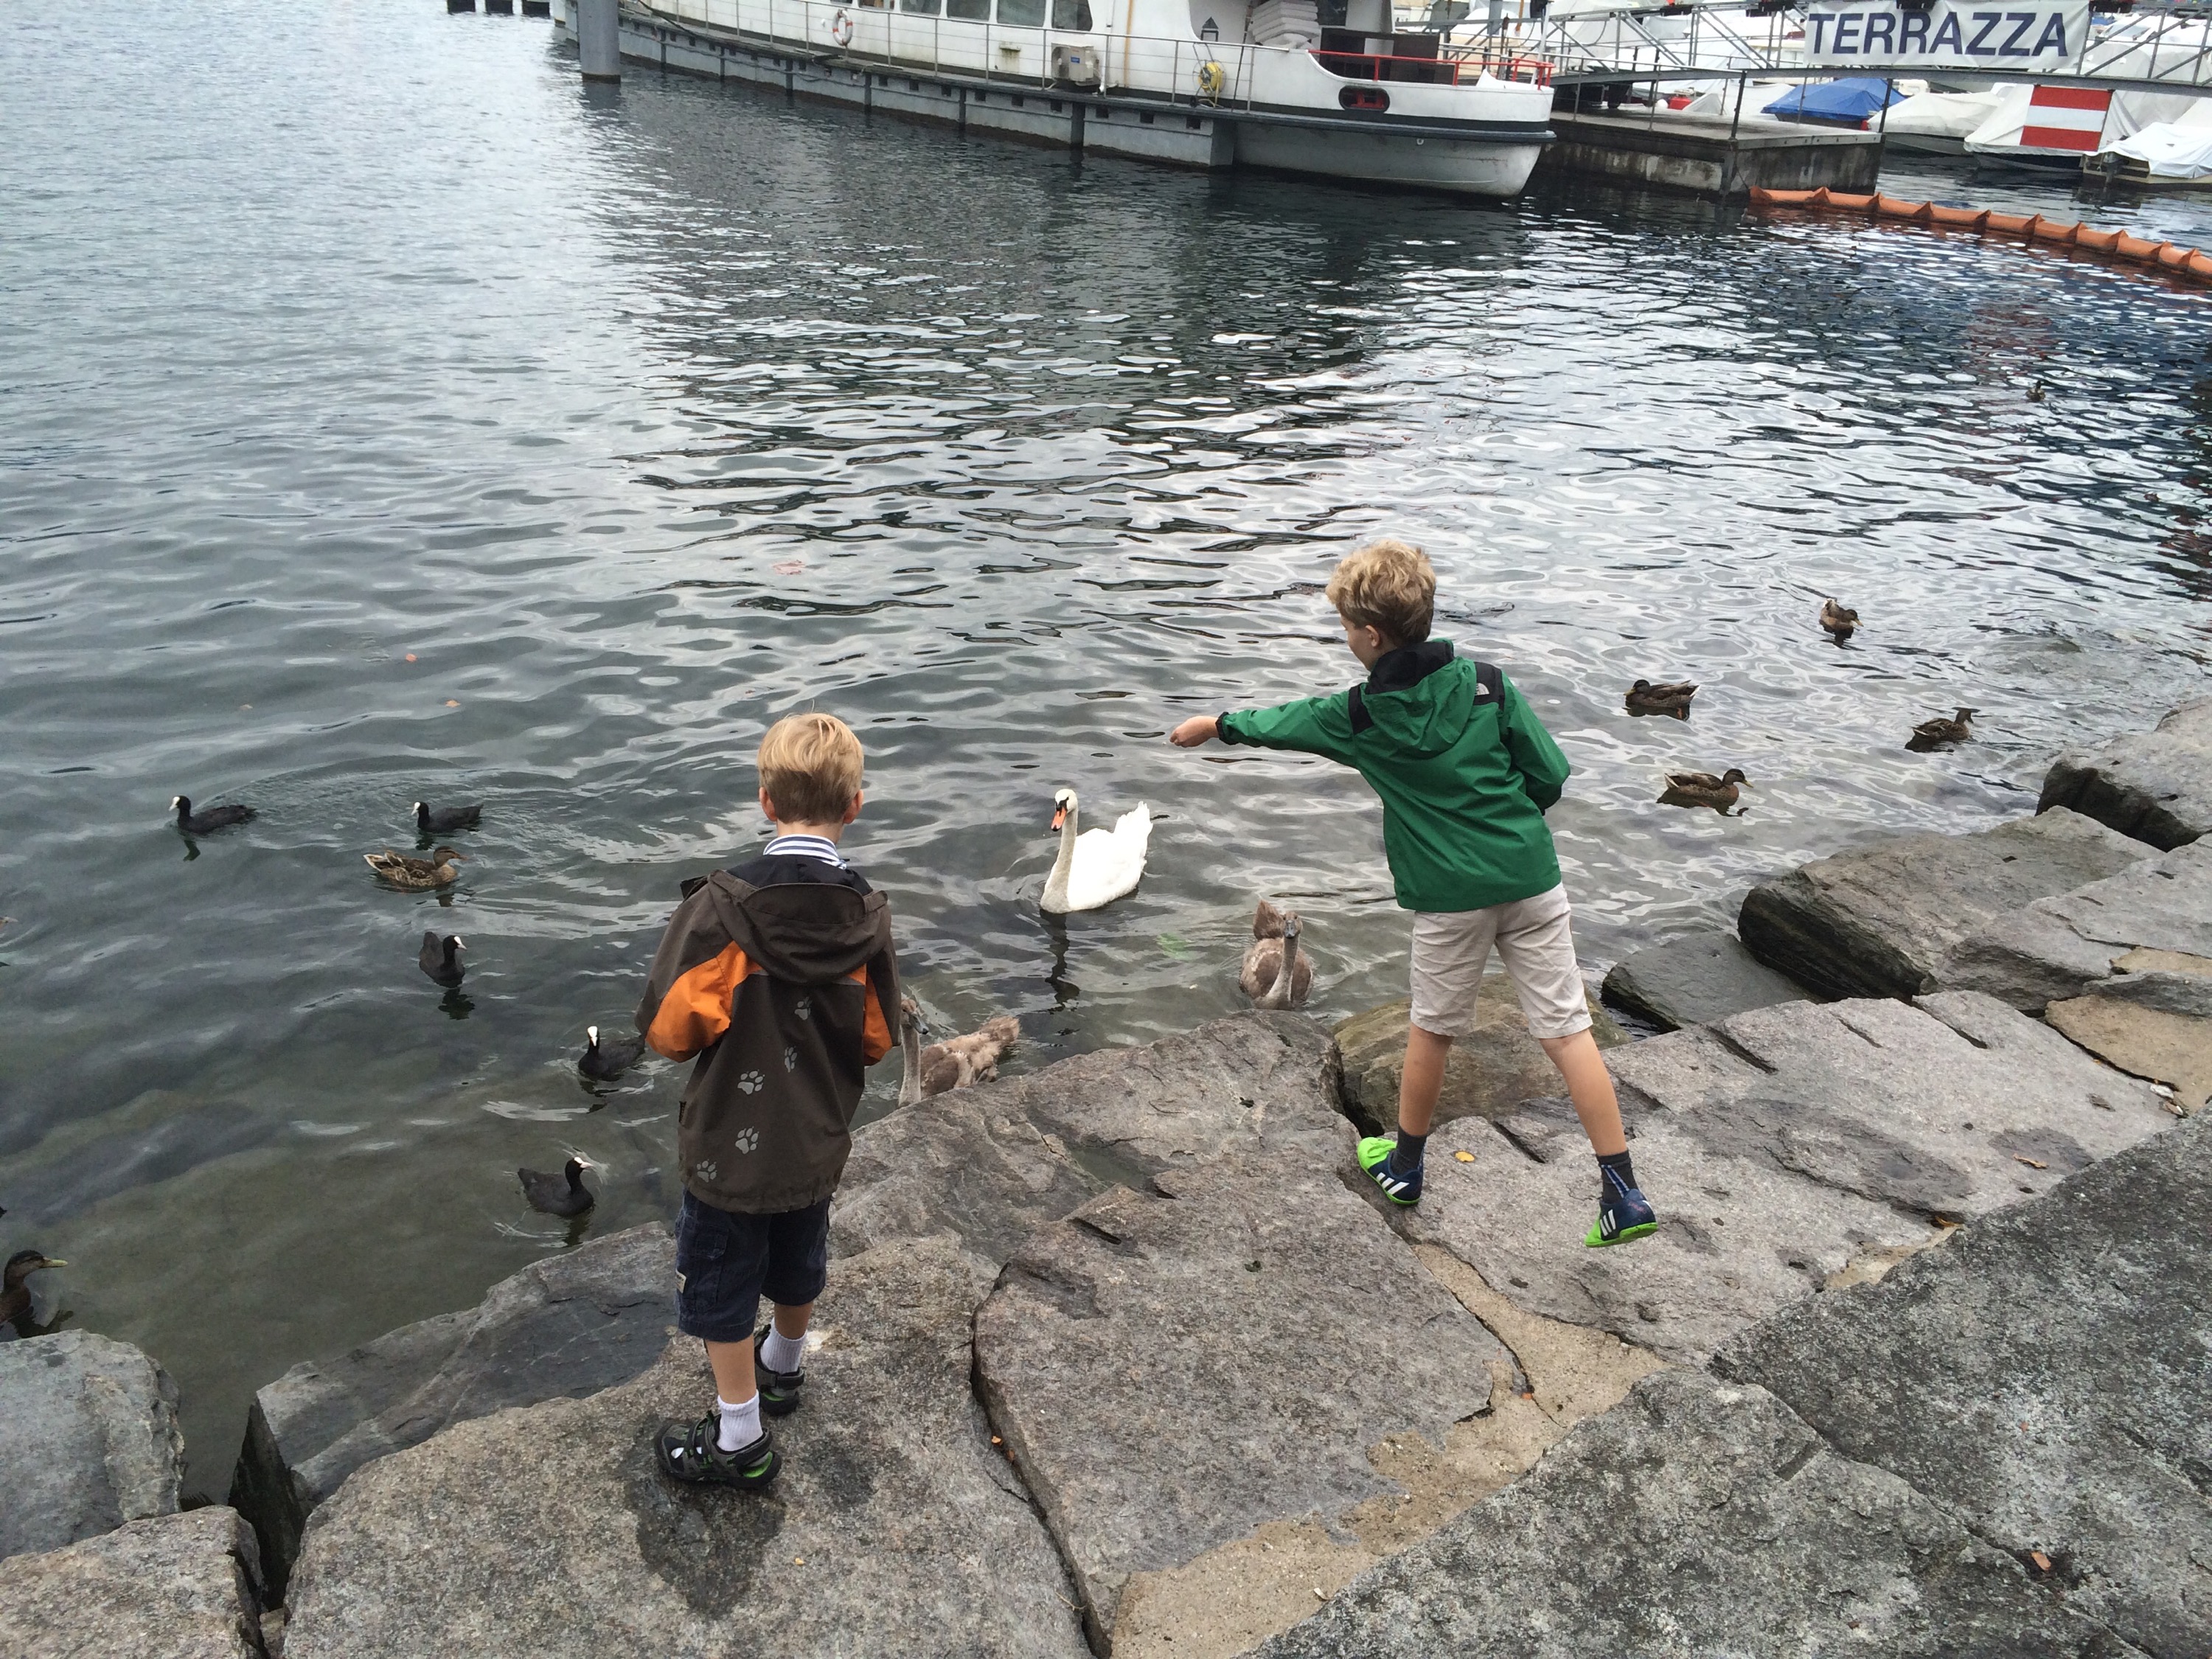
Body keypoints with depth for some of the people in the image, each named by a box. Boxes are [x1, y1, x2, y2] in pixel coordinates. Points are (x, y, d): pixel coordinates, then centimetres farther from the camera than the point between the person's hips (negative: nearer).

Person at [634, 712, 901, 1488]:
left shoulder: (724, 906, -24)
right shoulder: (868, 915, -14)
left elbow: (669, 1027, -19)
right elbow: (875, 1038, -4)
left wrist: (728, 1024, 0)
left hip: (731, 1145, -4)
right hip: (817, 1141, 4)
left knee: (721, 1285, 16)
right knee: (797, 1263, 28)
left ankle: (741, 1440, 28)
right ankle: (783, 1367, 53)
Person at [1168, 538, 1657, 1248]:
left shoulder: (1359, 715, -4)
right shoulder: (1487, 683, -2)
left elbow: (1278, 724, 14)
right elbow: (1550, 774, -1)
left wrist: (1214, 724, 32)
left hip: (1450, 896, -2)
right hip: (1530, 876, 2)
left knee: (1431, 1029, 17)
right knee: (1567, 1029, 4)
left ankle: (1404, 1165, 35)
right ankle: (1624, 1193, 5)